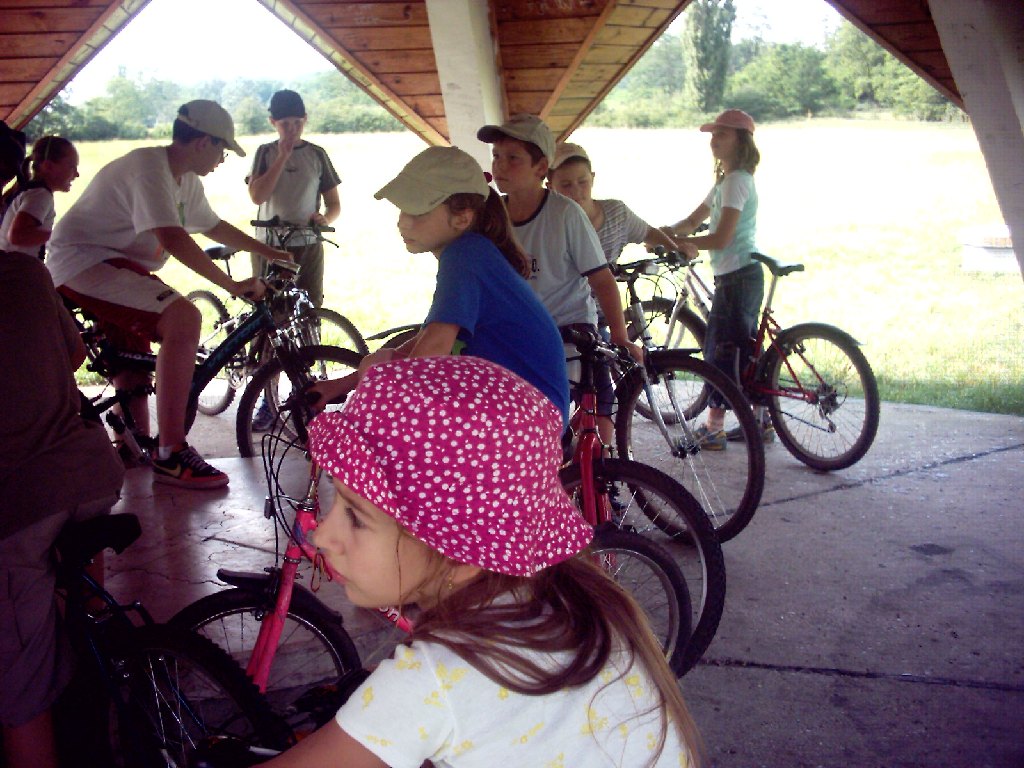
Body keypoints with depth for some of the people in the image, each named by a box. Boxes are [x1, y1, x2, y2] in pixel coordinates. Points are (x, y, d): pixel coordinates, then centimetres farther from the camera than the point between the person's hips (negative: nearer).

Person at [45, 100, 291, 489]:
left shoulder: (185, 180, 10)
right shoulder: (149, 167, -22)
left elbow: (214, 226, 27)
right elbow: (172, 238, -34)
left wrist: (268, 252, 29)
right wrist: (232, 286, -33)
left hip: (111, 264, 11)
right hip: (82, 262, -11)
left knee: (135, 359, 23)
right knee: (183, 318, -28)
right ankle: (171, 455, -25)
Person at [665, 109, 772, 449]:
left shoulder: (736, 181, -15)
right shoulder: (727, 179, 17)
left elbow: (721, 239, -21)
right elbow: (693, 221, 16)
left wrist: (676, 240, -14)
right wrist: (666, 232, -2)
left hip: (737, 277, -10)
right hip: (744, 275, 10)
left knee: (719, 350, -5)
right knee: (745, 350, 14)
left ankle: (714, 429, 1)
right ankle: (760, 423, 22)